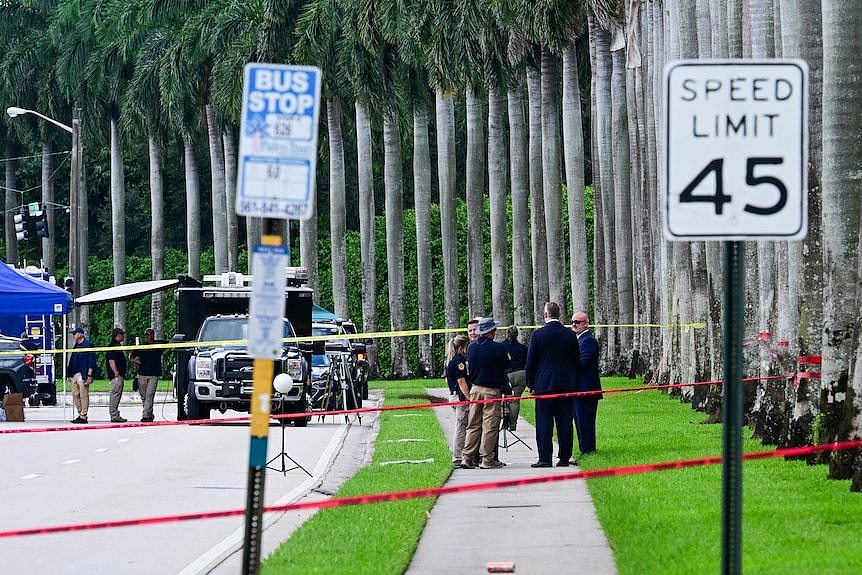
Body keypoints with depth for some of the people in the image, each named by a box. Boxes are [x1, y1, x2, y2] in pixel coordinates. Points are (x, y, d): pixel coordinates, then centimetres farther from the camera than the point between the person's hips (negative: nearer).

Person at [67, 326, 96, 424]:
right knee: (75, 395, 8)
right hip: (74, 375, 9)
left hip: (83, 375, -9)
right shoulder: (76, 345, 18)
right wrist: (69, 375, 19)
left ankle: (83, 416, -5)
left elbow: (91, 362, -12)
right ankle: (80, 414, 15)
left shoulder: (88, 345, -7)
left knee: (83, 395, -6)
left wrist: (89, 375, -17)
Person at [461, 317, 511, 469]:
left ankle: (467, 457, 7)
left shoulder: (471, 347, 3)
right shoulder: (498, 348, -12)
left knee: (473, 425, 10)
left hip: (475, 388, 5)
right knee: (490, 425, -1)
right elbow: (507, 367, 0)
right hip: (492, 390, -5)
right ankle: (486, 459, -2)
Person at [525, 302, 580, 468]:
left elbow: (531, 361, -2)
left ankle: (545, 458, -5)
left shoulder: (538, 334, -6)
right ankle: (564, 458, 5)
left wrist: (530, 384, 7)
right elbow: (576, 361, 9)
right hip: (567, 385, 3)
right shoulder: (570, 335, 3)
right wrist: (573, 383, 18)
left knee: (544, 423, -1)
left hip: (544, 385, -3)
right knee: (565, 422, 5)